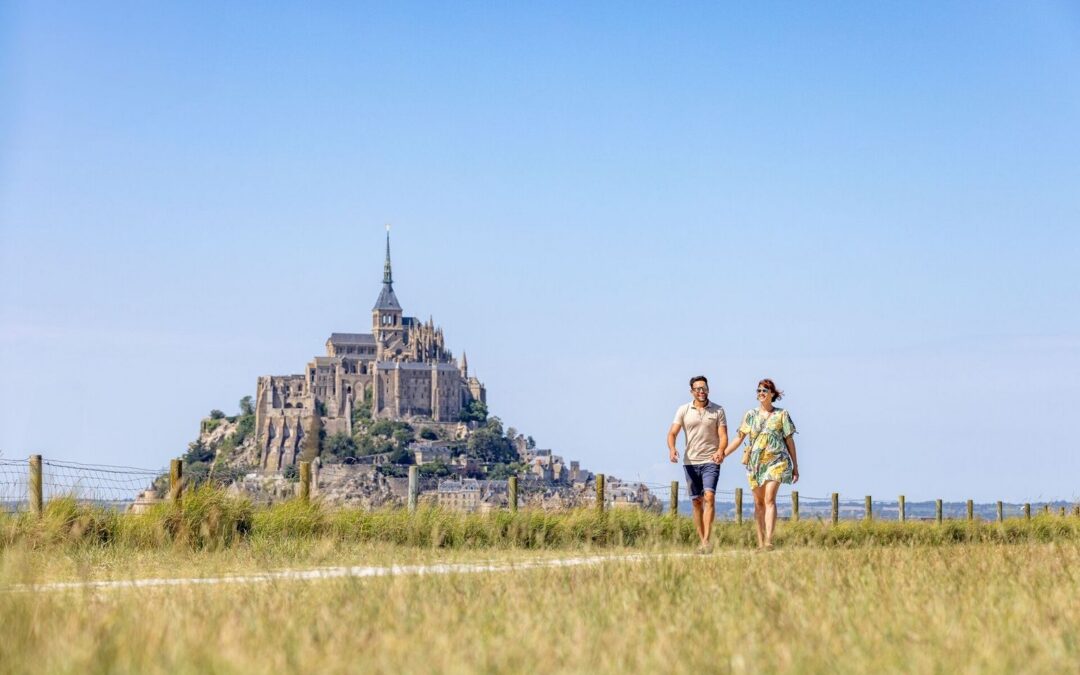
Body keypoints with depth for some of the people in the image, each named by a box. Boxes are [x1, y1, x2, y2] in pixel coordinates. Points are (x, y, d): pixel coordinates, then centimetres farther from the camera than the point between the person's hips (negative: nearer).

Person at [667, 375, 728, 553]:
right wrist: (672, 449, -20)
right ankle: (702, 542, 11)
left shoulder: (718, 411, 3)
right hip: (690, 462, 2)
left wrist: (720, 451, -23)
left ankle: (707, 540, -22)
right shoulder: (683, 410, 5)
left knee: (709, 497, -18)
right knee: (696, 502, 5)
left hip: (711, 461, -2)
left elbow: (723, 436, -2)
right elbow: (672, 433, 0)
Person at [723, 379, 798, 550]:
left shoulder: (782, 414, 4)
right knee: (759, 502, 4)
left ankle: (769, 541, -24)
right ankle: (760, 542, 9)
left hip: (776, 461, -3)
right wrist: (721, 455, 1)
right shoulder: (750, 415, 10)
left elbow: (790, 441, 7)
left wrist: (795, 466, 6)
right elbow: (739, 439, 11)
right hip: (755, 463, 3)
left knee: (769, 499, -17)